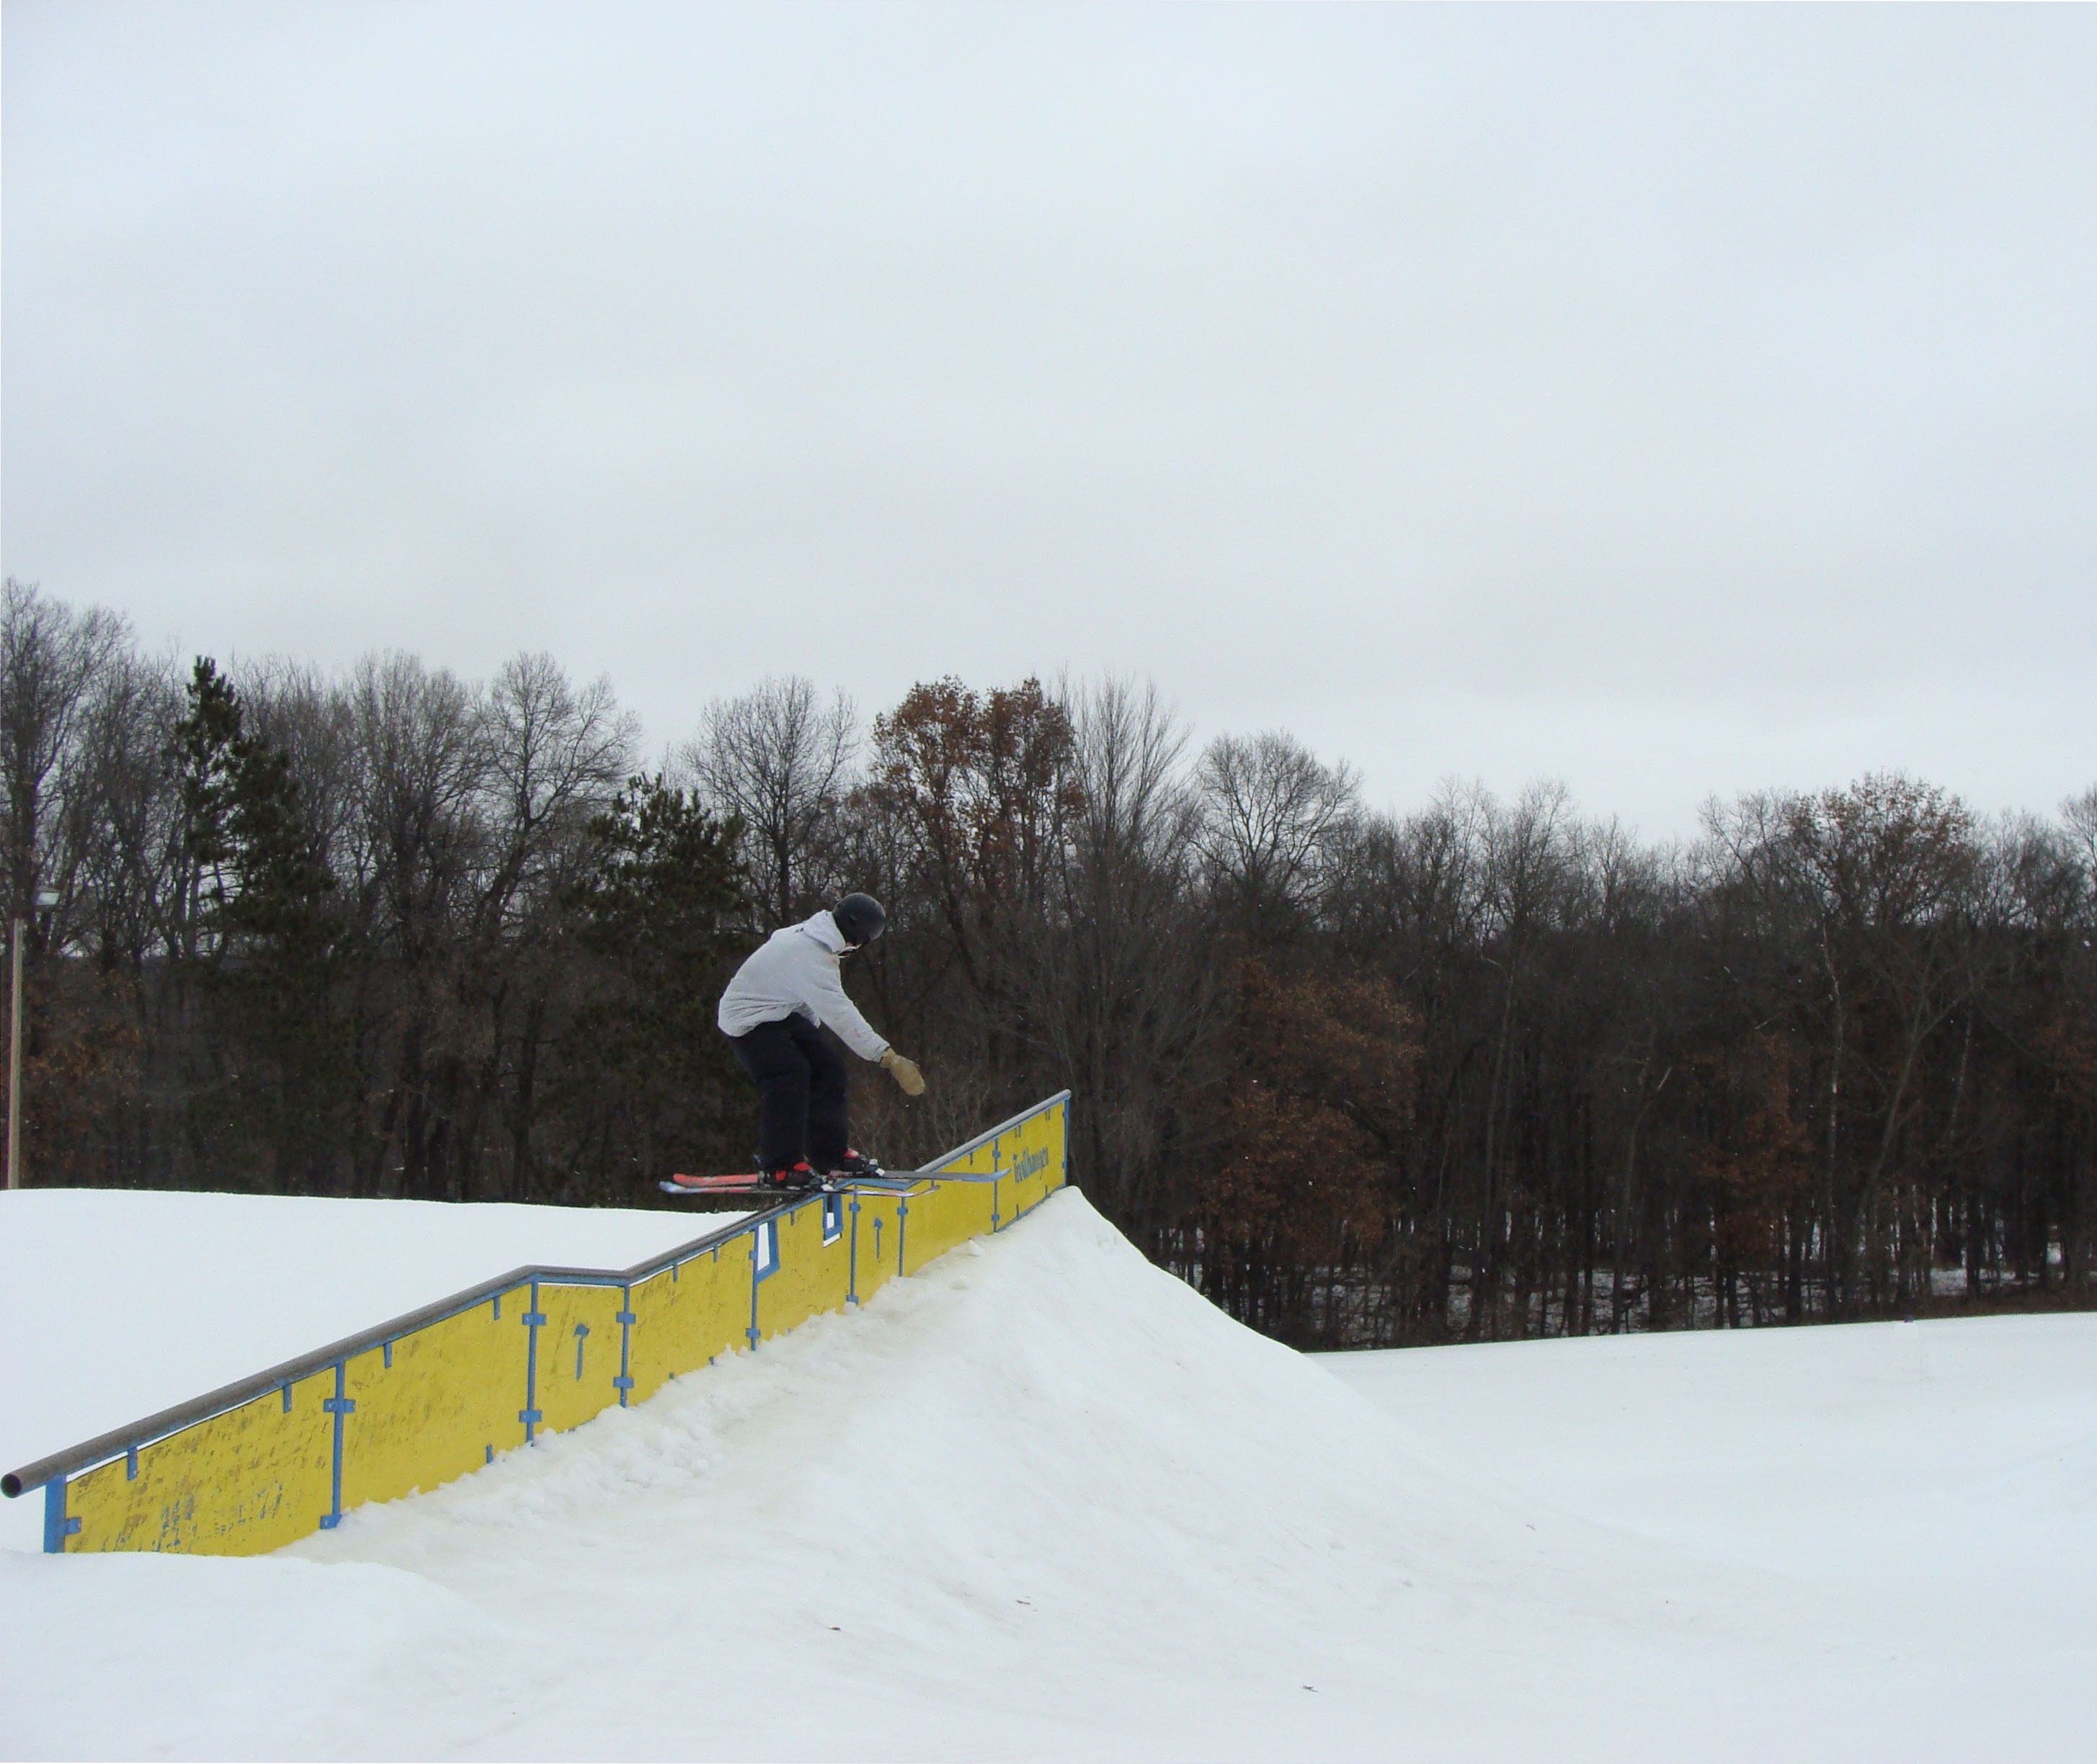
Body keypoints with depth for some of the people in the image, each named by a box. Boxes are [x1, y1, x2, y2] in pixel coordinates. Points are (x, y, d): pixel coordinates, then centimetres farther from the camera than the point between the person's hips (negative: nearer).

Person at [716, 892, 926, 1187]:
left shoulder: (807, 933, -3)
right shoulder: (811, 958, -32)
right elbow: (840, 1014, -35)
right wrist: (886, 1055, -36)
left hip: (780, 1011, 10)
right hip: (748, 1019, -10)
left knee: (827, 1065, 6)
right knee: (790, 1075, -24)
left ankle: (830, 1154, 14)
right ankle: (778, 1166, -15)